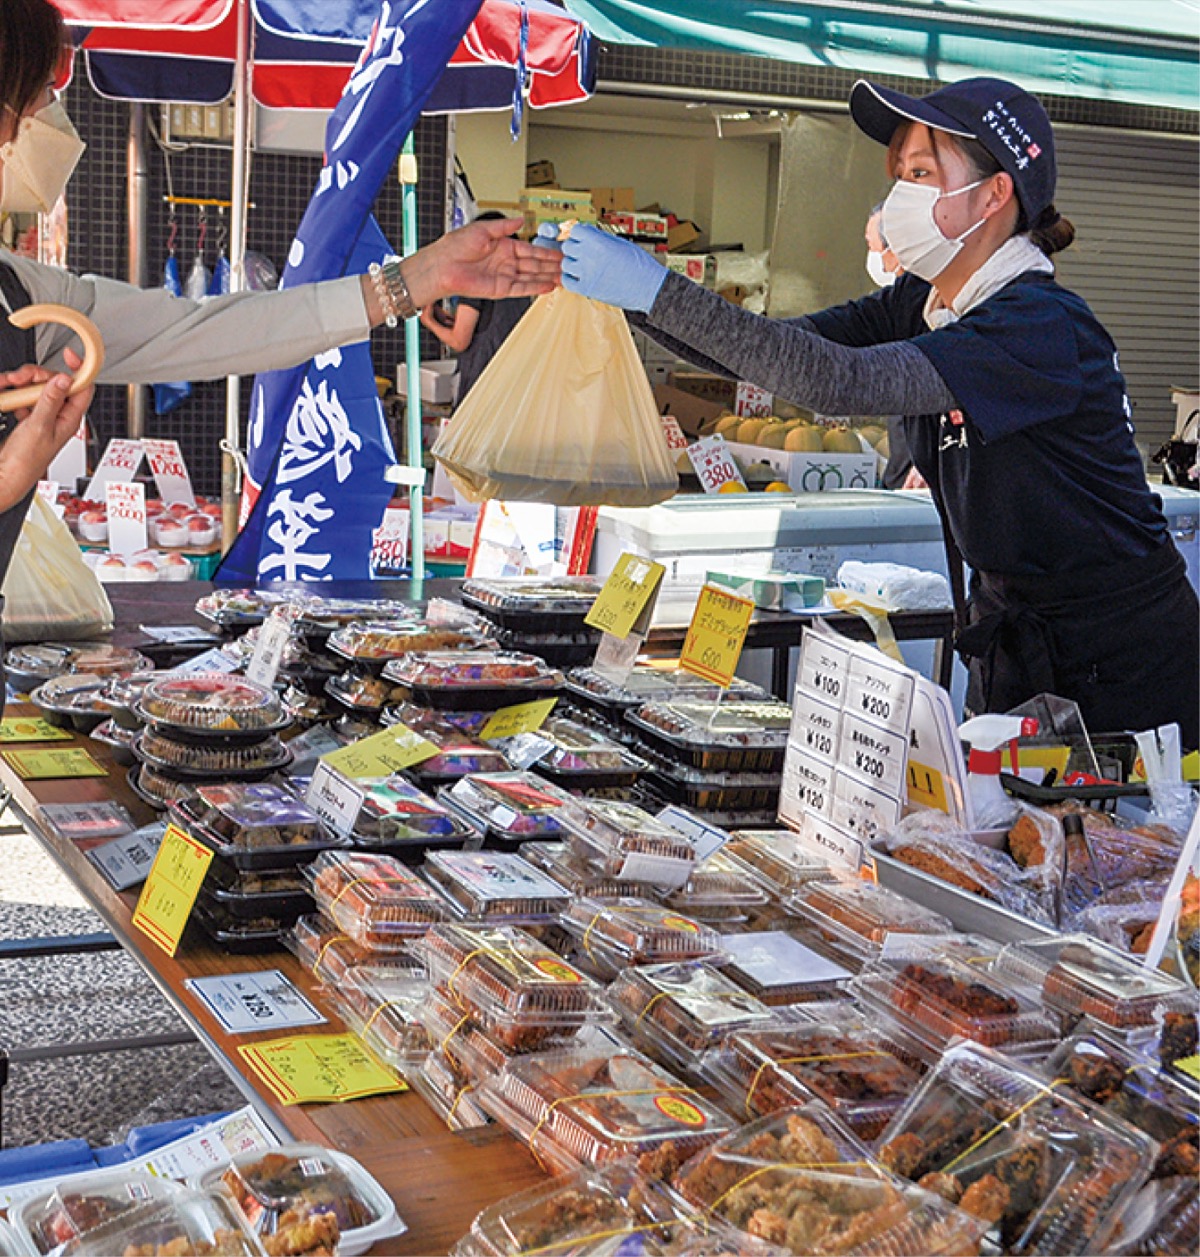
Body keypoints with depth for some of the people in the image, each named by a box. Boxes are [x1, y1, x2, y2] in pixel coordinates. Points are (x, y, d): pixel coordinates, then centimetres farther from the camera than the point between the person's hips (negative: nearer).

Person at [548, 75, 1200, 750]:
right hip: (1014, 637, 7)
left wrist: (660, 291, -37)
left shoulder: (1042, 326, -26)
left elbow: (842, 382, -36)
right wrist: (629, 292, -16)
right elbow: (775, 351, -3)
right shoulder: (921, 306, 2)